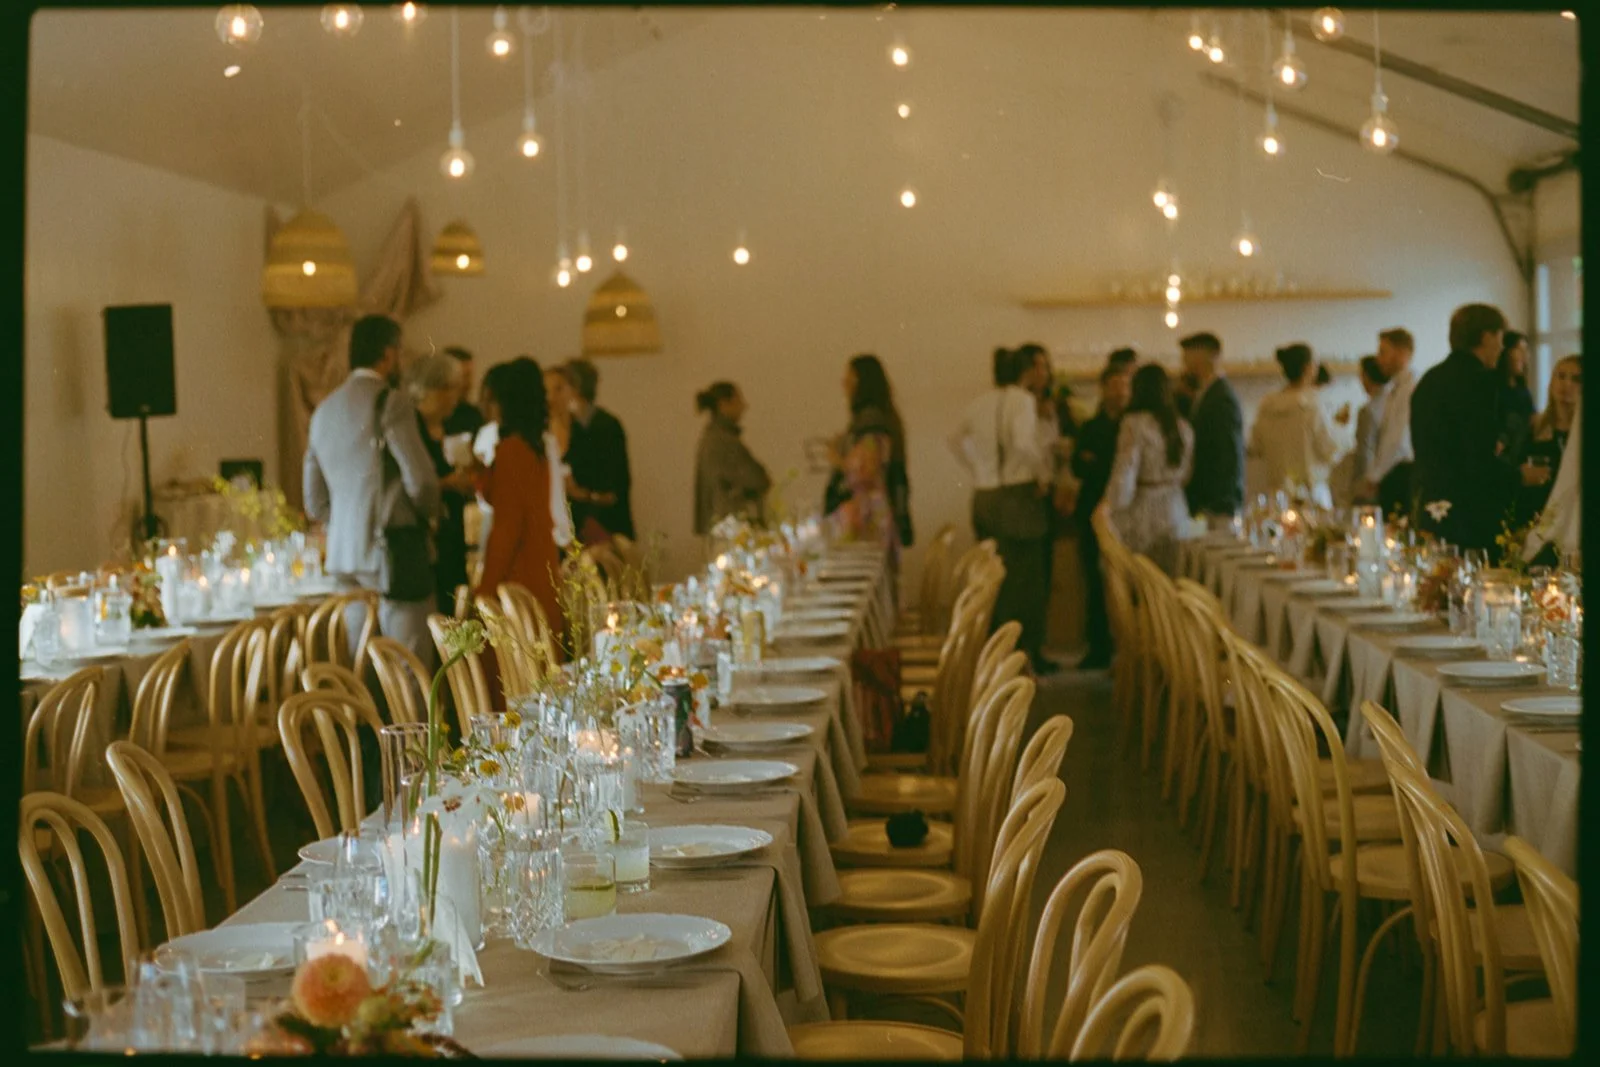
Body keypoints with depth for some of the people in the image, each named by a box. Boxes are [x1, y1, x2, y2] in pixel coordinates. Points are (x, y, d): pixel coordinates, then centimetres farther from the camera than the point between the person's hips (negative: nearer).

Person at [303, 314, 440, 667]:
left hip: (344, 555, 7)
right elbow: (420, 481, -15)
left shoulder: (324, 410, 14)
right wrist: (428, 513, 5)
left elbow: (315, 504, 18)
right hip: (394, 548, -7)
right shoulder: (389, 401, -9)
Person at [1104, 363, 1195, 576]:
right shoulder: (1184, 428, 9)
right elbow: (1186, 475, 12)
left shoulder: (1134, 424, -10)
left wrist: (1109, 507, -4)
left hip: (1143, 513, -6)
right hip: (1174, 514, 6)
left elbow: (1124, 473, -14)